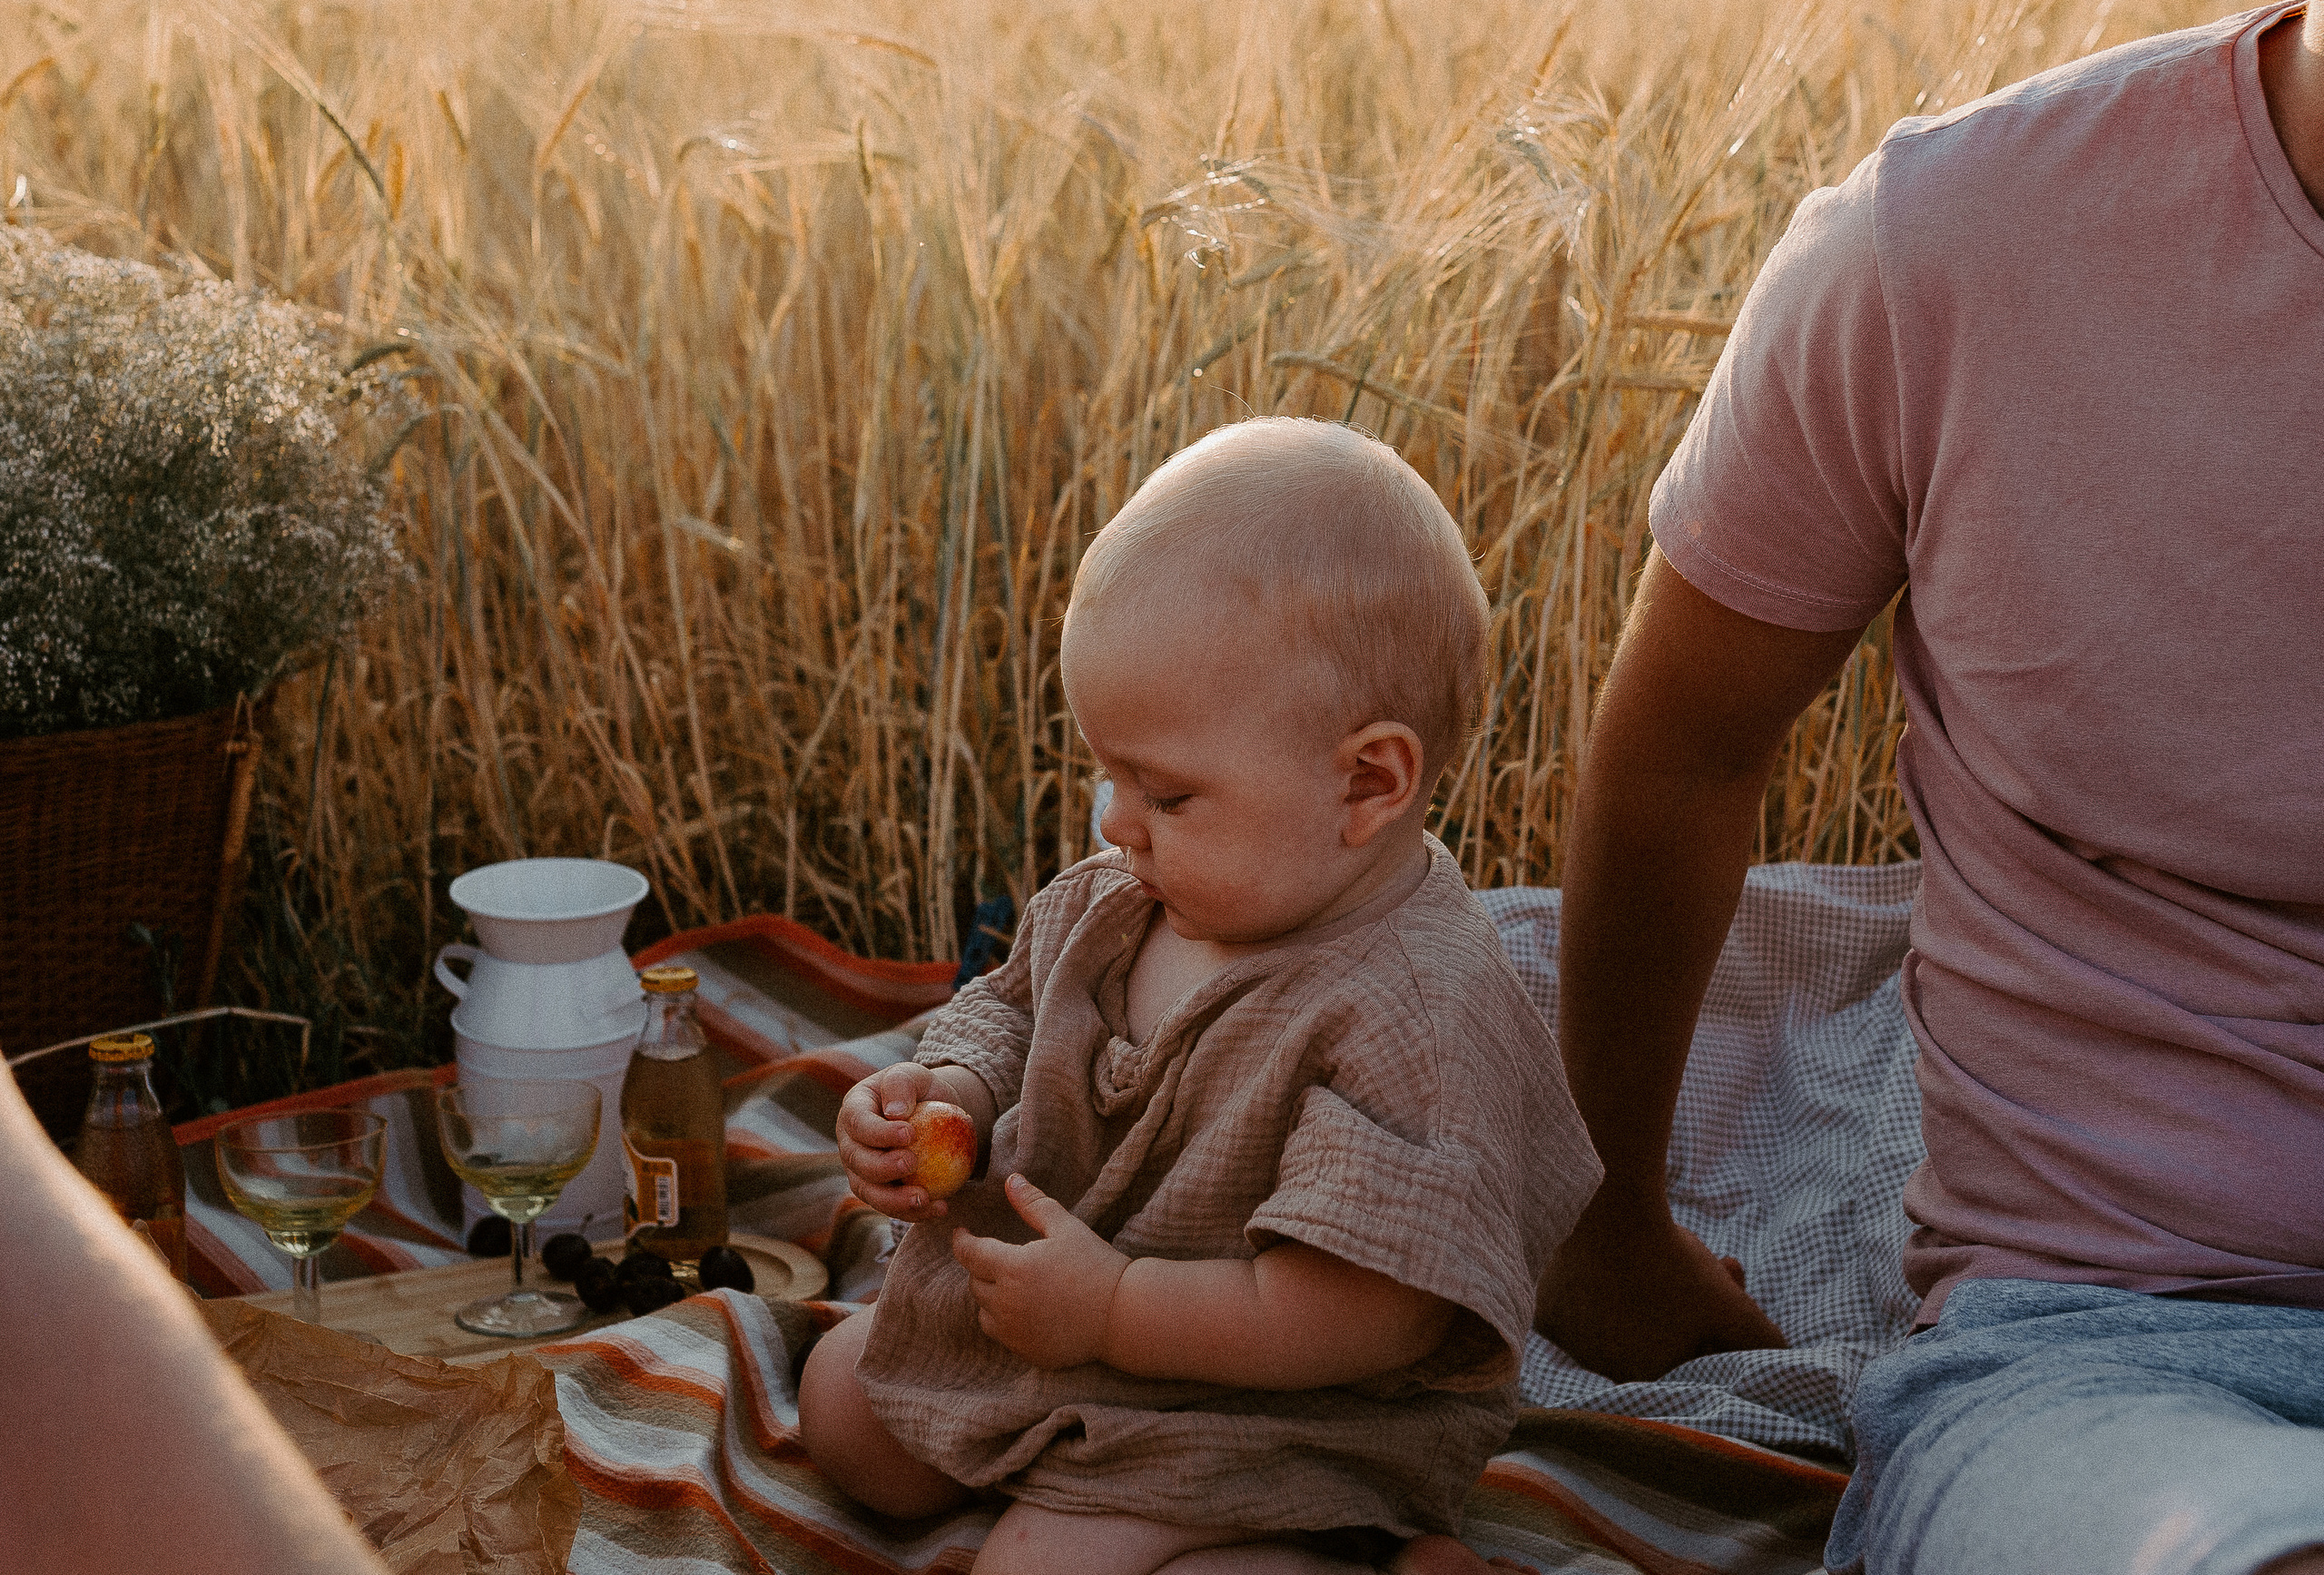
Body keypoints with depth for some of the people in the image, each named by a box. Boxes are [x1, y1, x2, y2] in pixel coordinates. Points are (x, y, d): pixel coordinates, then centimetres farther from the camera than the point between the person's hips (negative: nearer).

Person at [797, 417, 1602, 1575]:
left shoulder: (1416, 1016, -33)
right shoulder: (1115, 898, -8)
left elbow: (1366, 1314, -35)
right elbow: (1014, 1007, 12)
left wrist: (1111, 1308, -30)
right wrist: (952, 1089, -11)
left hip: (1253, 1414, -9)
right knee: (841, 1395, 17)